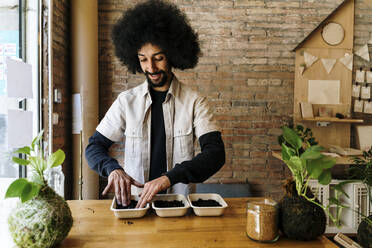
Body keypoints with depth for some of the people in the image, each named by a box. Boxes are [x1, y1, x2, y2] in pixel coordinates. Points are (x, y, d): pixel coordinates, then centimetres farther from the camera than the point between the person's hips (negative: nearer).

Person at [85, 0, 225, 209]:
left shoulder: (194, 101, -3)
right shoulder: (126, 101, 3)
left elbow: (216, 153, -11)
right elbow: (94, 146, 7)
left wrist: (169, 178, -25)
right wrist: (113, 169, -16)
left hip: (180, 201, -1)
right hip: (134, 200, 1)